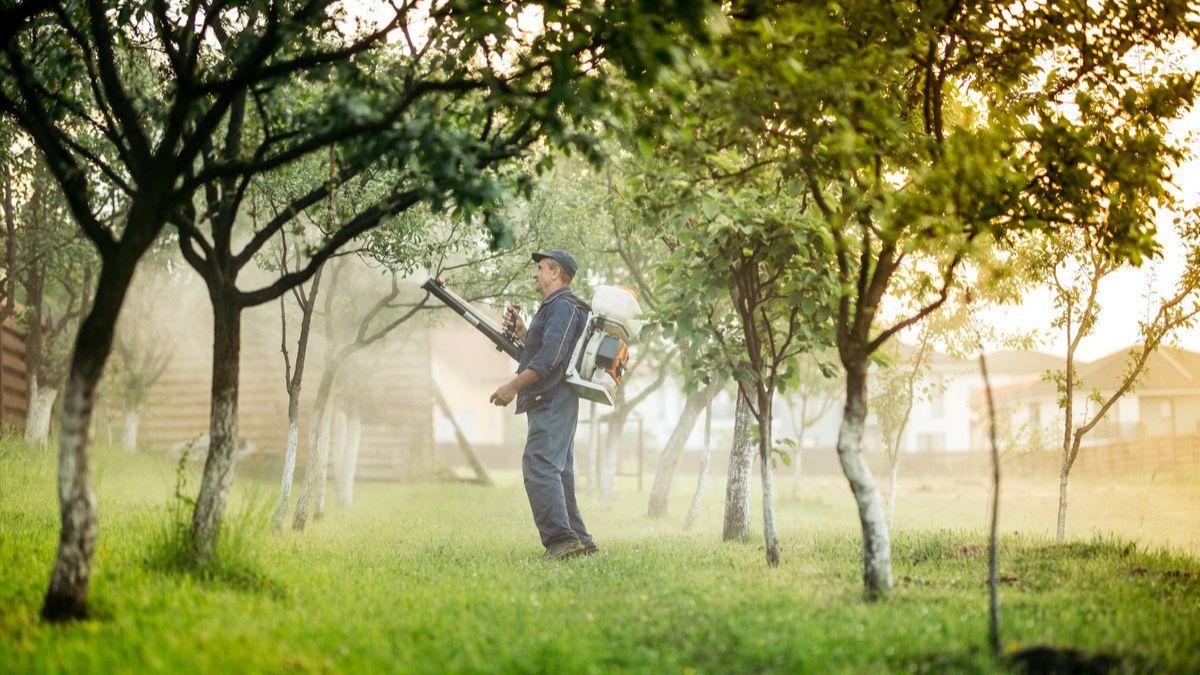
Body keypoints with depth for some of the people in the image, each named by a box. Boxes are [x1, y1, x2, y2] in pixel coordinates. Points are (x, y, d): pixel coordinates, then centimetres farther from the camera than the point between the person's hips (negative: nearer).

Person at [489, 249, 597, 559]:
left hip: (552, 402, -11)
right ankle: (579, 541, 16)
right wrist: (521, 330, 25)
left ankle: (560, 539, -26)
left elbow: (550, 357, -22)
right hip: (551, 403, 11)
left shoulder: (562, 306, -11)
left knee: (539, 467, -19)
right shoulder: (554, 307, 23)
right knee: (556, 472, 13)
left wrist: (513, 386, -22)